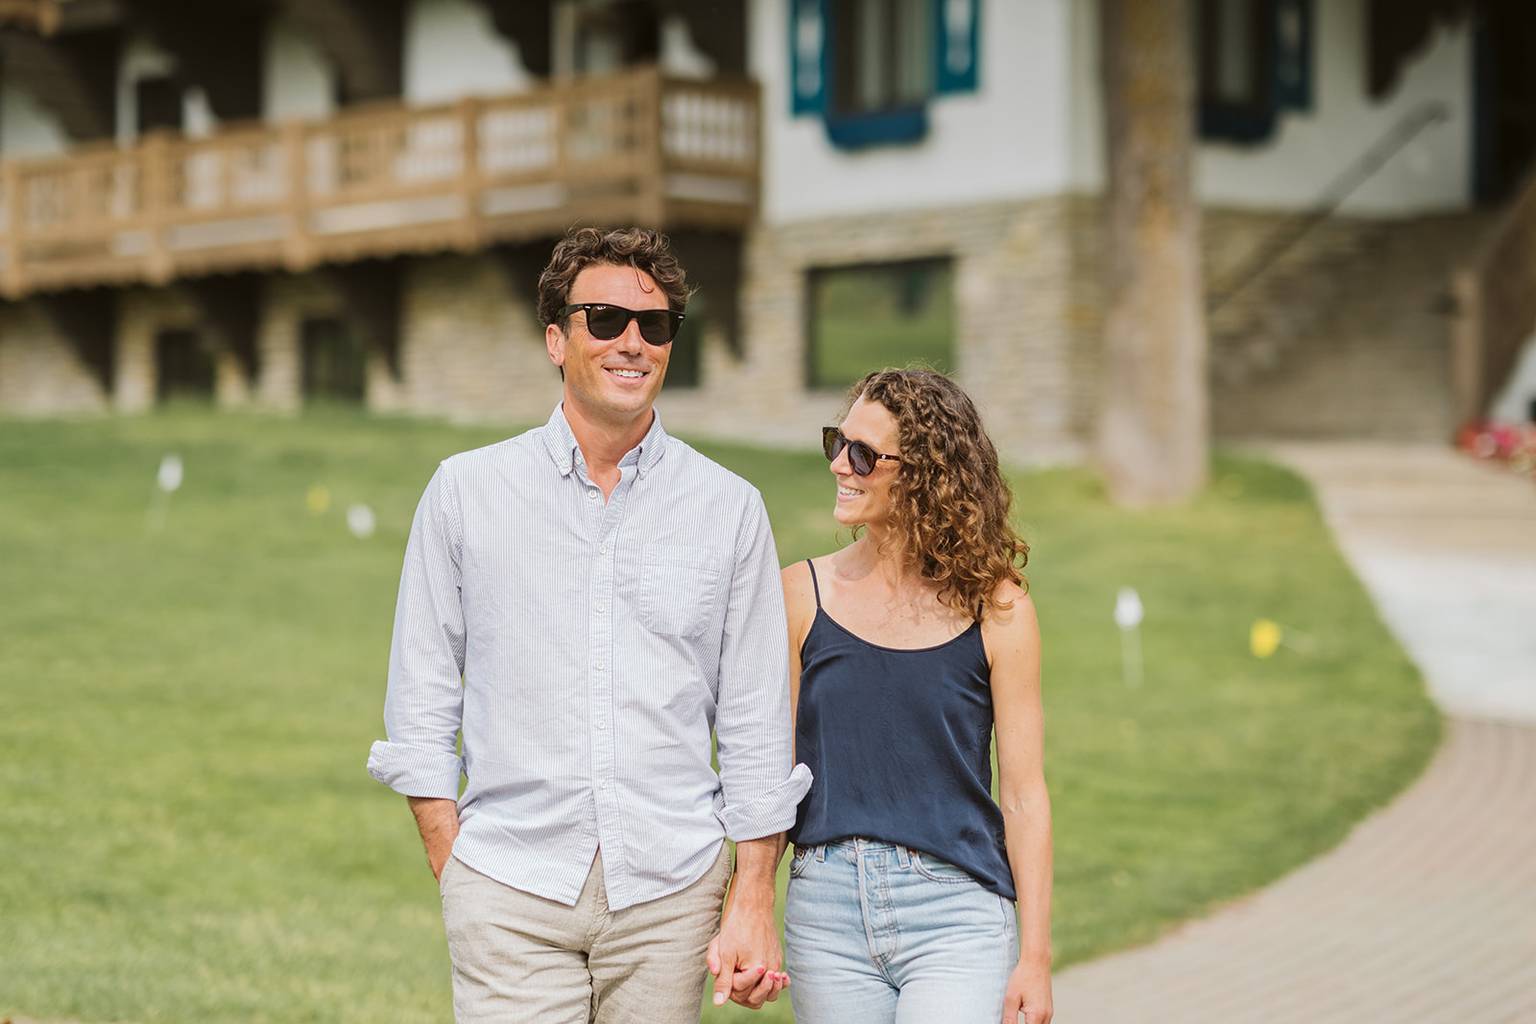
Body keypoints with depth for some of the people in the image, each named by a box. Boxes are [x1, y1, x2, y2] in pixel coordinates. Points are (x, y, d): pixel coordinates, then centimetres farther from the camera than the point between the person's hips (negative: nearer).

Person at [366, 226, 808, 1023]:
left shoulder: (730, 509, 6)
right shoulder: (464, 492, 5)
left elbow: (756, 725, 7)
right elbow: (420, 705, 7)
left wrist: (753, 904, 1)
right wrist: (454, 868, -1)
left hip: (669, 891, 1)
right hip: (510, 895, -1)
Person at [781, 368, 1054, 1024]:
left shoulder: (995, 609, -2)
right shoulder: (802, 595, 3)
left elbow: (1024, 796, 0)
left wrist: (1035, 957, -2)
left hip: (957, 917, -2)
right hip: (827, 912, 2)